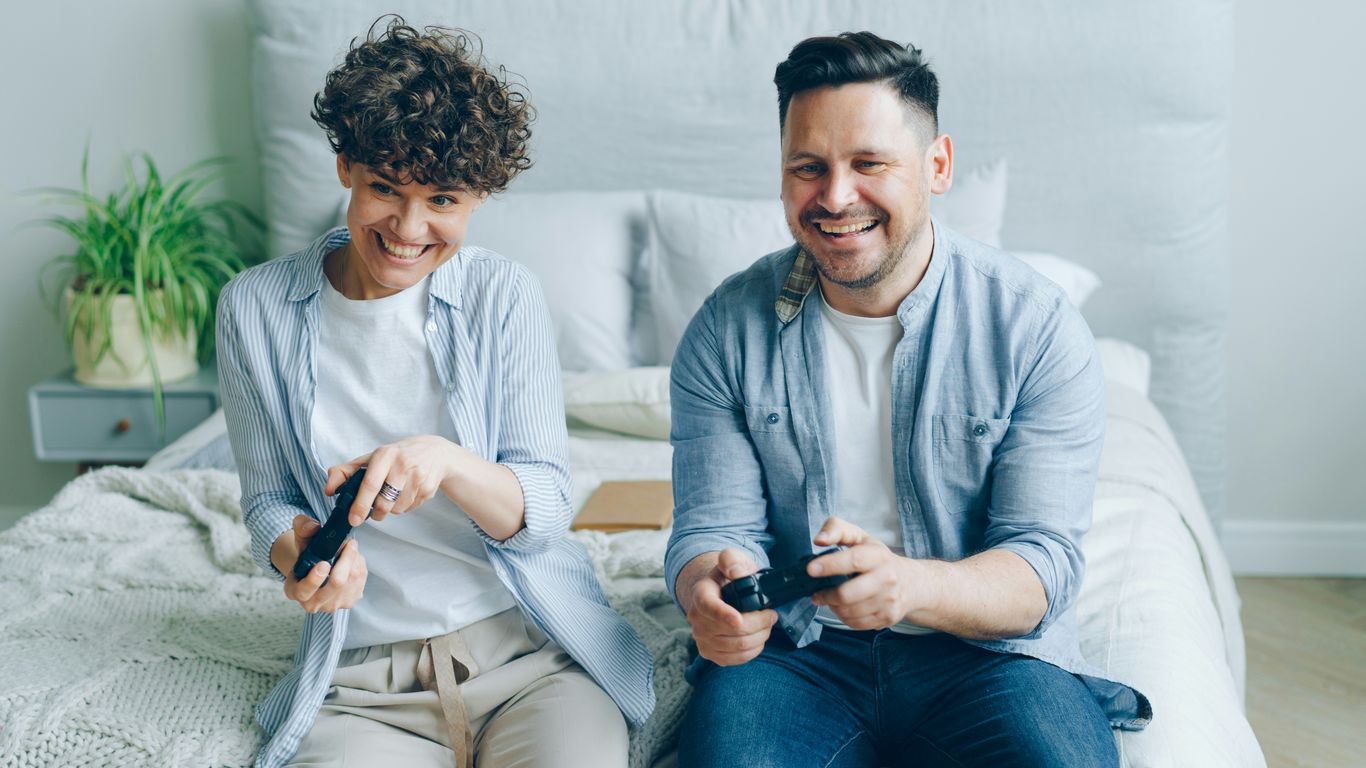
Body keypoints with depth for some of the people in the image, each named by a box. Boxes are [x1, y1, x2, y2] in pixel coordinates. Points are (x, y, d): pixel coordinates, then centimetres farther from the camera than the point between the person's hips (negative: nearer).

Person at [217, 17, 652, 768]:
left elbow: (547, 508, -4)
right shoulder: (255, 307, 1)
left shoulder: (504, 296, -1)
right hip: (363, 682, 0)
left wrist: (447, 461, -25)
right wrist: (292, 551, -16)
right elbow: (267, 497, 8)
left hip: (531, 652, 0)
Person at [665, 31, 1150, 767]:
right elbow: (713, 527, -1)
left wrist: (910, 585, -32)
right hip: (798, 650, 1)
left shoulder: (1038, 327, -6)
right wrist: (715, 592, -28)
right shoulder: (727, 330, 0)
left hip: (988, 653, 0)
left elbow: (1043, 558, -10)